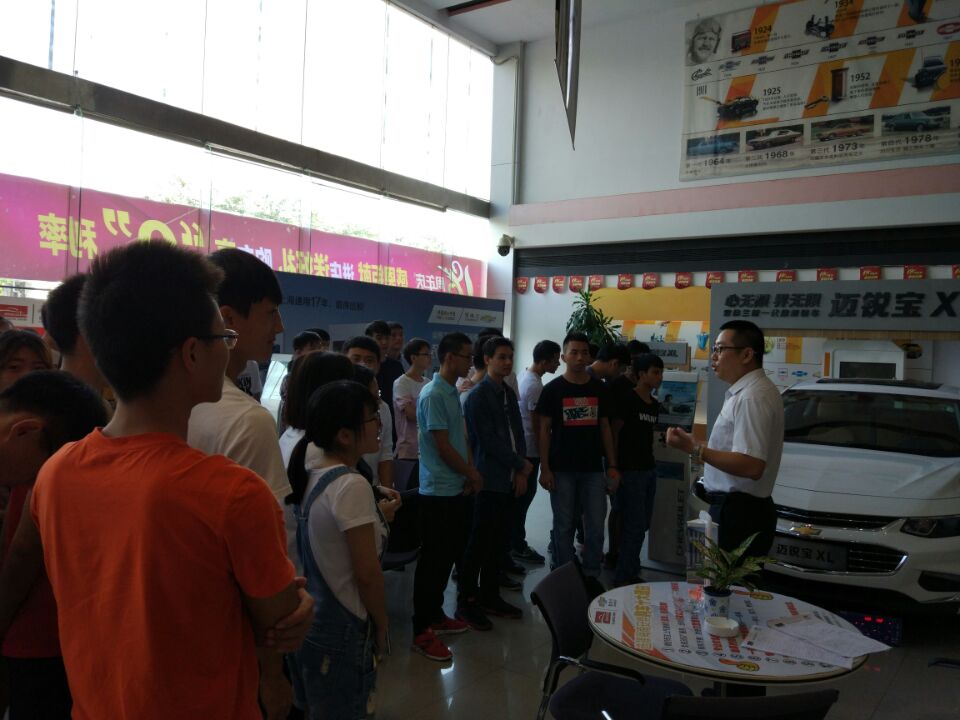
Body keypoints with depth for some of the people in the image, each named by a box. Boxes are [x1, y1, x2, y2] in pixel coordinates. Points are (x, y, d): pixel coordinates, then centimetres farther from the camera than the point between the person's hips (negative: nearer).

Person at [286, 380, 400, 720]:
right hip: (341, 627, -8)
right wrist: (381, 624, -9)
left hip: (309, 618, 8)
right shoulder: (352, 485, -25)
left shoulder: (310, 474, 0)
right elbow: (366, 573, -21)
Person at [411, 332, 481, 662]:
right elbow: (443, 446, -17)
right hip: (438, 491, -9)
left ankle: (435, 615, 30)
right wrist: (472, 474, -6)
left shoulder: (453, 392, 12)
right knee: (433, 559, -2)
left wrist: (469, 474, 3)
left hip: (454, 489, 9)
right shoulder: (433, 395, -17)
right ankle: (422, 631, 8)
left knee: (449, 554, 16)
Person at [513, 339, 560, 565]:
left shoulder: (525, 375, 9)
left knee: (519, 496, 16)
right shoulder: (535, 385, -21)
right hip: (529, 449, -10)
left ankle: (514, 542, 25)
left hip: (520, 446, 10)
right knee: (524, 497, -1)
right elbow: (537, 425, -19)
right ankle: (518, 546, 7)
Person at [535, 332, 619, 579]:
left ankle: (592, 576, 19)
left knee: (596, 527, 4)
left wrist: (612, 467, 4)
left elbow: (605, 428, 10)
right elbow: (544, 430, -2)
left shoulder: (599, 388, 7)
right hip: (562, 470, -2)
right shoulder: (553, 389, -2)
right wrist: (544, 469, -9)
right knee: (564, 526, 7)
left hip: (593, 469, 2)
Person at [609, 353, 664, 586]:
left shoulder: (653, 403, 12)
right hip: (630, 471, -8)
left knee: (642, 524, 13)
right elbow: (613, 433, -12)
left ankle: (631, 572, 25)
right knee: (634, 526, -4)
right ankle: (623, 577, 7)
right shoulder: (627, 399, -11)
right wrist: (614, 468, -15)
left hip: (649, 469, 8)